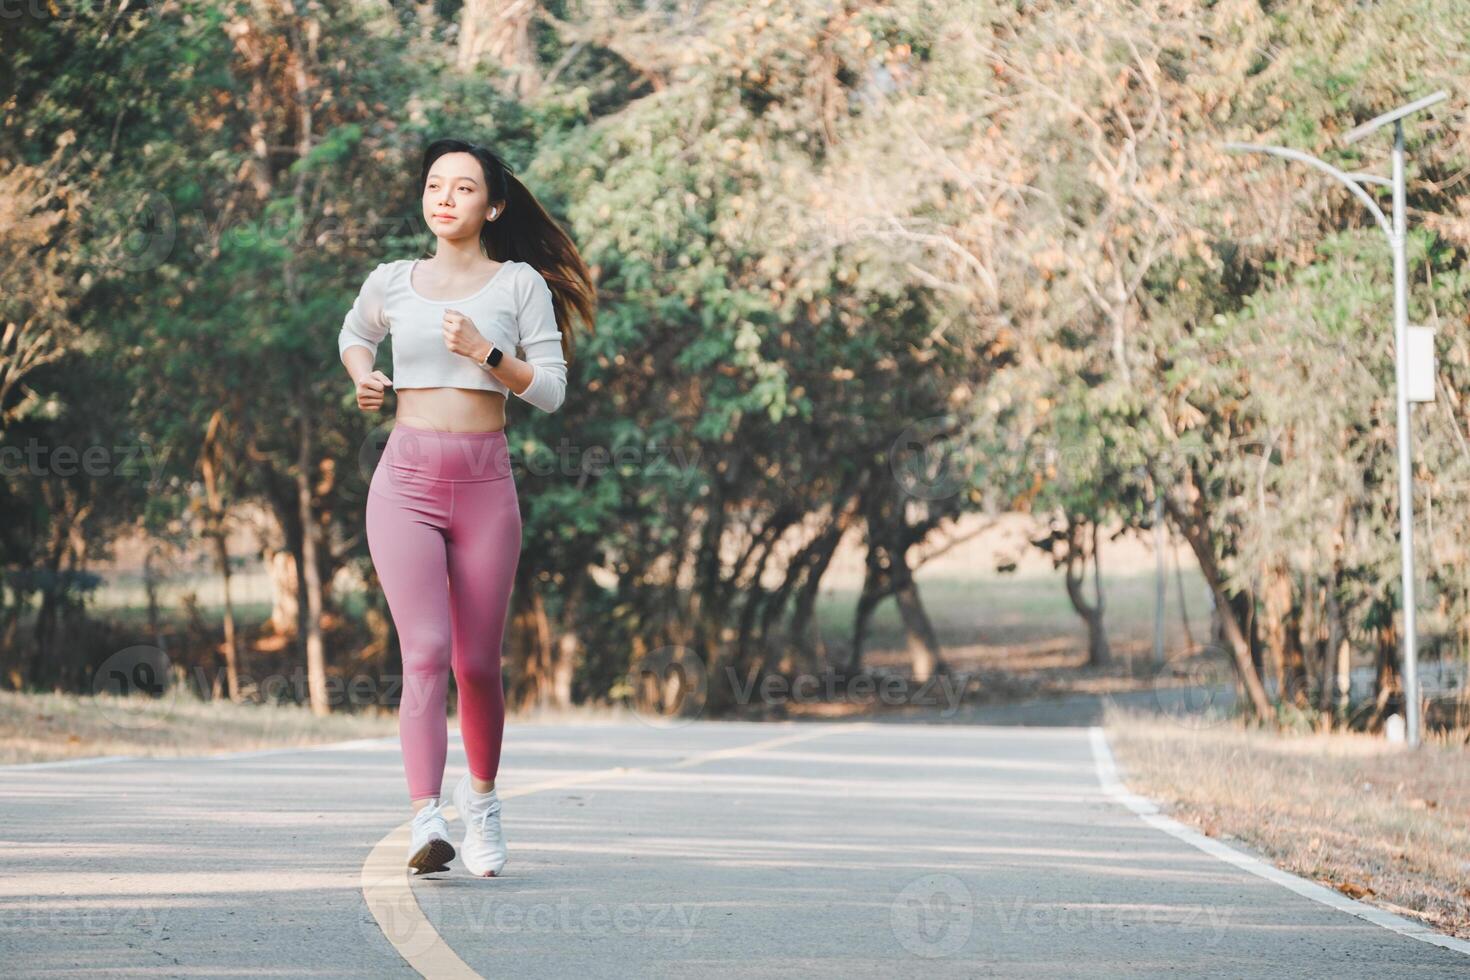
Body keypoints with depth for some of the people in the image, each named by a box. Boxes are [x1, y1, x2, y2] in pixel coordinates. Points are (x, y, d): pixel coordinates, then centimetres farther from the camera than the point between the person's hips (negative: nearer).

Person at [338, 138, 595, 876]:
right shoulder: (392, 282, 9)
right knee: (426, 653, -16)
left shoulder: (520, 284, 3)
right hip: (406, 482, 0)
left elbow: (551, 391, -1)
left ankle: (480, 797, 34)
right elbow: (354, 334, 31)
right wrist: (361, 375, 10)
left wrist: (485, 354, -15)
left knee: (477, 664, 7)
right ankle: (426, 823, -27)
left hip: (485, 484, 0)